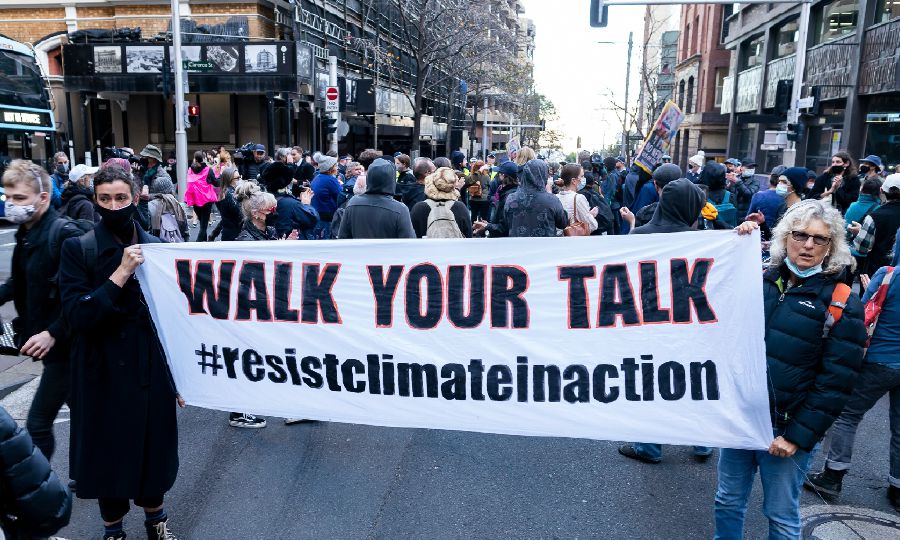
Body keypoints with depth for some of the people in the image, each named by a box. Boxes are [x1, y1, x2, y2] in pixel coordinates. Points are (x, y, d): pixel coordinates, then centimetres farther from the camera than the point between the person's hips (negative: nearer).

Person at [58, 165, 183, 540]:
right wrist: (121, 273, -24)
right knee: (109, 451, 11)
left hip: (152, 369, 2)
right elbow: (77, 315, -18)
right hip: (105, 373, -2)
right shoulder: (78, 249, -8)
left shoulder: (155, 247, 1)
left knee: (153, 446, 13)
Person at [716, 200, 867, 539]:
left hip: (785, 429, -3)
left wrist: (798, 436, -13)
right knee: (728, 502, 17)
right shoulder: (761, 280, 3)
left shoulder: (842, 304, -9)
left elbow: (836, 382, -10)